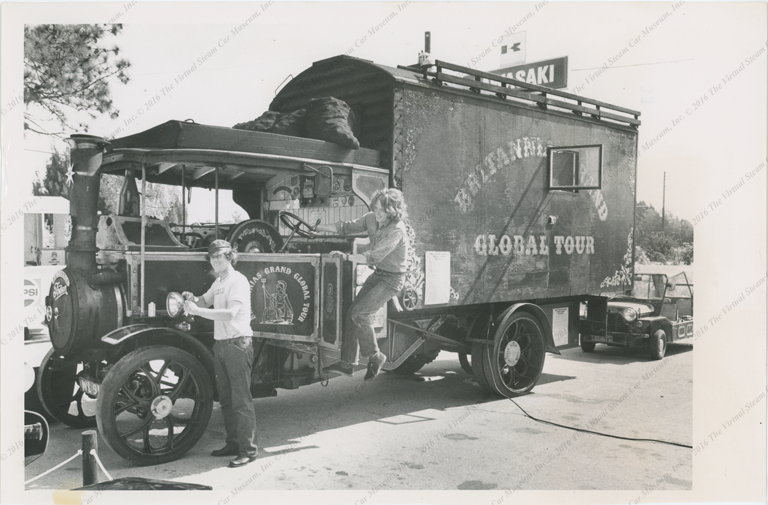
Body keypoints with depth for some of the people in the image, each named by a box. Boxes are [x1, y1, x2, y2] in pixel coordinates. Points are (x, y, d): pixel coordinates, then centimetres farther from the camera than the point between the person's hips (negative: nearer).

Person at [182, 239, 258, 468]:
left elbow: (230, 314, -23)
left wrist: (197, 311, -25)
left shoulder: (238, 281, -12)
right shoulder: (218, 282, 16)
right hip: (220, 344, 9)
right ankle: (233, 443, 26)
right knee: (226, 399, 15)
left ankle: (248, 450, 2)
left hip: (237, 344, -9)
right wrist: (192, 299, -4)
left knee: (241, 400, -4)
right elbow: (204, 302, 18)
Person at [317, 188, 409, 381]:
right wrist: (317, 228, 2)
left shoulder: (396, 230, -25)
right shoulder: (372, 219, -2)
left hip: (392, 278, -8)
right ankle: (347, 362, 9)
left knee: (361, 313, -17)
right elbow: (347, 227, 8)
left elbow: (374, 257, -31)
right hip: (377, 274, 8)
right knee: (352, 313, 1)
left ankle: (375, 357, 2)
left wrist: (346, 256, -32)